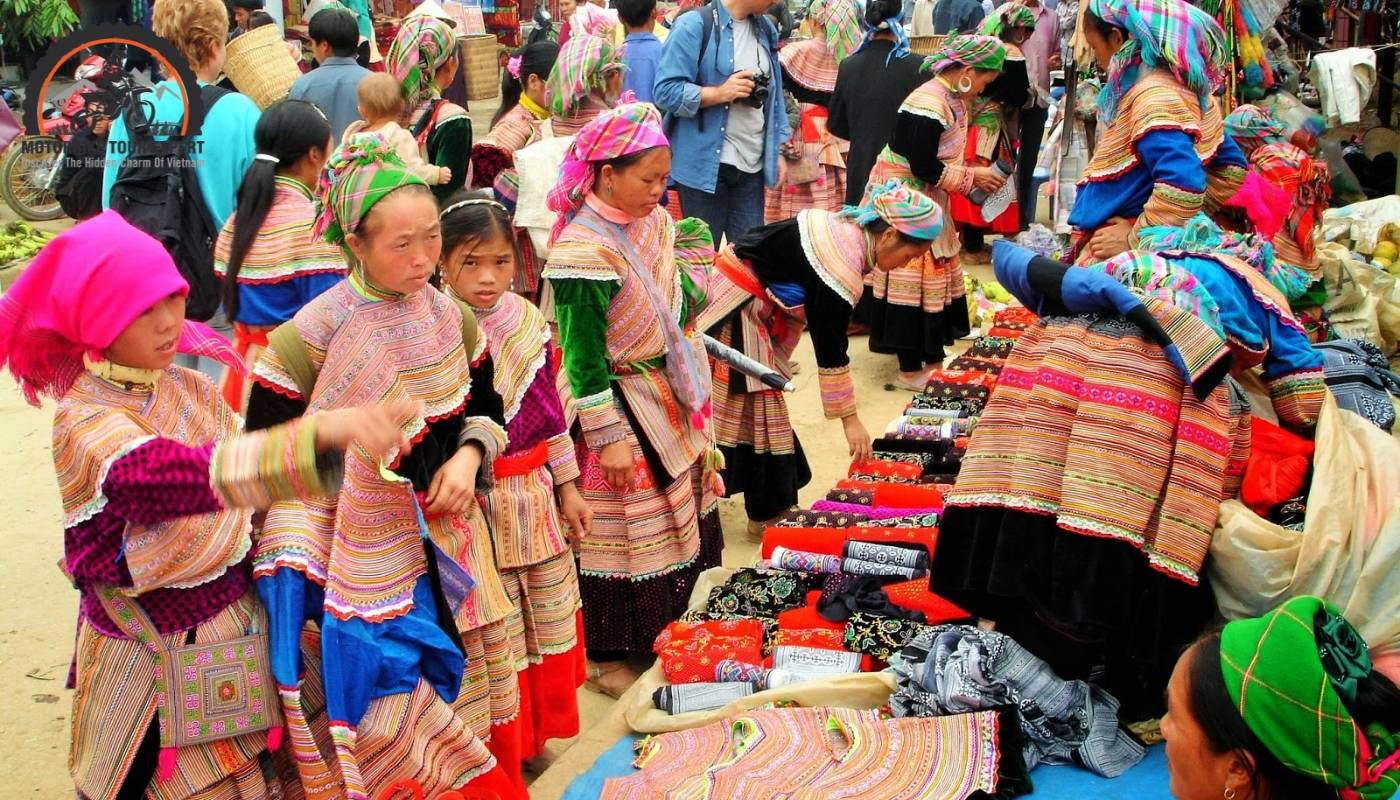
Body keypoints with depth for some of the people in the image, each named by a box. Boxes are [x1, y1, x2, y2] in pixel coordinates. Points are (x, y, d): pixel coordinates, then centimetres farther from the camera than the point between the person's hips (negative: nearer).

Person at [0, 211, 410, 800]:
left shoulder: (187, 387, -1)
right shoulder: (84, 424, -22)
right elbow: (197, 475, -41)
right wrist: (323, 430, -55)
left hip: (240, 624, 6)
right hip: (159, 657, -5)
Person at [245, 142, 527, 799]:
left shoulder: (451, 319, -1)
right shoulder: (310, 337, -15)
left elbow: (485, 407, 12)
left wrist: (469, 456, -10)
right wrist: (293, 573, -14)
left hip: (449, 541, 5)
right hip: (365, 556, -5)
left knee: (464, 683, 16)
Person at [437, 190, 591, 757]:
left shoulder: (528, 320, 1)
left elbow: (551, 409, 9)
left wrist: (568, 488, 12)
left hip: (537, 496, 5)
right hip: (475, 504, -5)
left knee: (553, 618, 17)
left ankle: (541, 729, 38)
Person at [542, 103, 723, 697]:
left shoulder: (653, 223, 2)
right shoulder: (582, 251, -22)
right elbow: (582, 355, -20)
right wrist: (609, 437, -19)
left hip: (669, 402, 8)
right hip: (620, 409, -8)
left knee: (674, 520, 19)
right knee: (621, 537, 5)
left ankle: (660, 628, 39)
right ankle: (606, 657, 22)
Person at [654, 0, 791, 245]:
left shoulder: (766, 29, 13)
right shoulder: (694, 25, -9)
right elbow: (666, 91, -13)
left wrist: (777, 151, 14)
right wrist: (719, 93, -21)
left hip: (752, 164, 6)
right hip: (706, 163, -5)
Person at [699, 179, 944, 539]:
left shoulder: (847, 229, 1)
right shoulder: (843, 268, -25)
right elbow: (830, 347, -19)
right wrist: (849, 418, -11)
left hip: (753, 300, 10)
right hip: (736, 304, -10)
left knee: (761, 400, 14)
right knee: (756, 403, -1)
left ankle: (769, 507, 23)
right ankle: (766, 514, 9)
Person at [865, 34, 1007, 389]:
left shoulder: (952, 100, 6)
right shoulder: (928, 106, -24)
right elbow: (925, 169, -24)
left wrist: (975, 175, -2)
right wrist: (972, 177, -14)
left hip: (926, 200, 10)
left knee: (933, 276, 15)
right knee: (910, 279, -3)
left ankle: (930, 353, 26)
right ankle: (910, 369, 5)